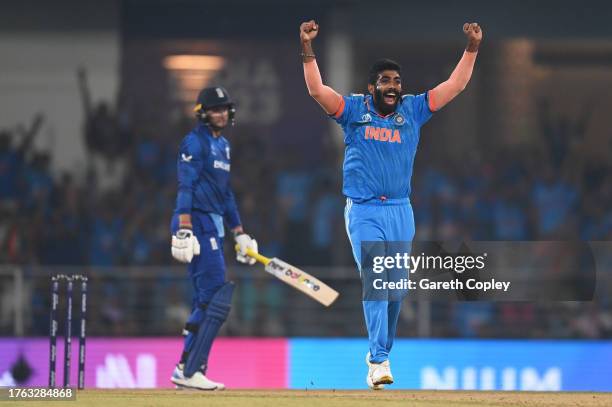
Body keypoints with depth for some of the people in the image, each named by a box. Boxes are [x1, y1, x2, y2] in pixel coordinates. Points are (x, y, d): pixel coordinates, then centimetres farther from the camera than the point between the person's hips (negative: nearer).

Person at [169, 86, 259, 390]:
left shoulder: (223, 145, 20)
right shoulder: (195, 143, -8)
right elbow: (186, 188, -17)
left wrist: (240, 234, 24)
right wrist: (184, 231, -26)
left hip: (214, 226, 10)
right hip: (197, 222, -10)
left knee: (206, 302, 9)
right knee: (216, 297, -14)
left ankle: (187, 370, 12)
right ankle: (189, 370, -15)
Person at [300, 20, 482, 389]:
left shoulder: (413, 110, 7)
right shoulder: (354, 109, 0)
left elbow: (456, 85, 5)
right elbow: (317, 89, -13)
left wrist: (473, 47, -5)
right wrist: (308, 49, -23)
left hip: (401, 213, 4)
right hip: (364, 213, -4)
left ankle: (380, 353, 24)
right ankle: (380, 361, -17)